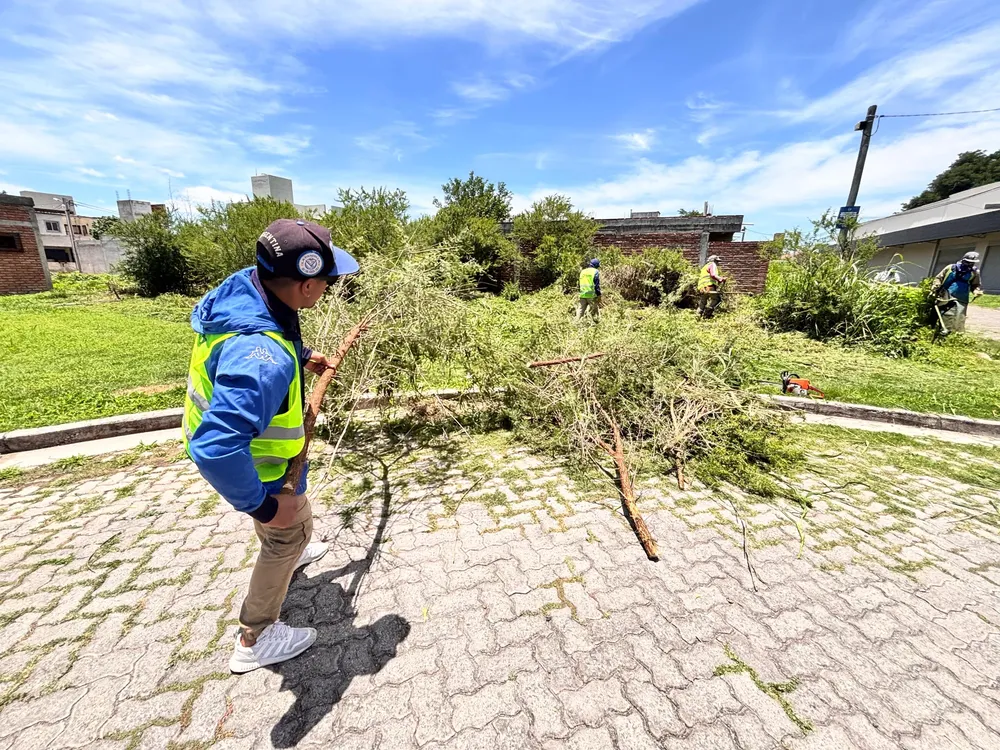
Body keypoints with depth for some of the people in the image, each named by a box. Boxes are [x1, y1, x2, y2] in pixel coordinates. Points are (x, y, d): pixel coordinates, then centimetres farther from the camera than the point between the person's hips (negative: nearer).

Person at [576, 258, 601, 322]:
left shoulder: (582, 271, 16)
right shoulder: (595, 272, -3)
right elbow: (597, 285, -9)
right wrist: (599, 295, -6)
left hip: (582, 295, 5)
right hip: (592, 295, -5)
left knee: (580, 311, 6)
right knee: (595, 313, 3)